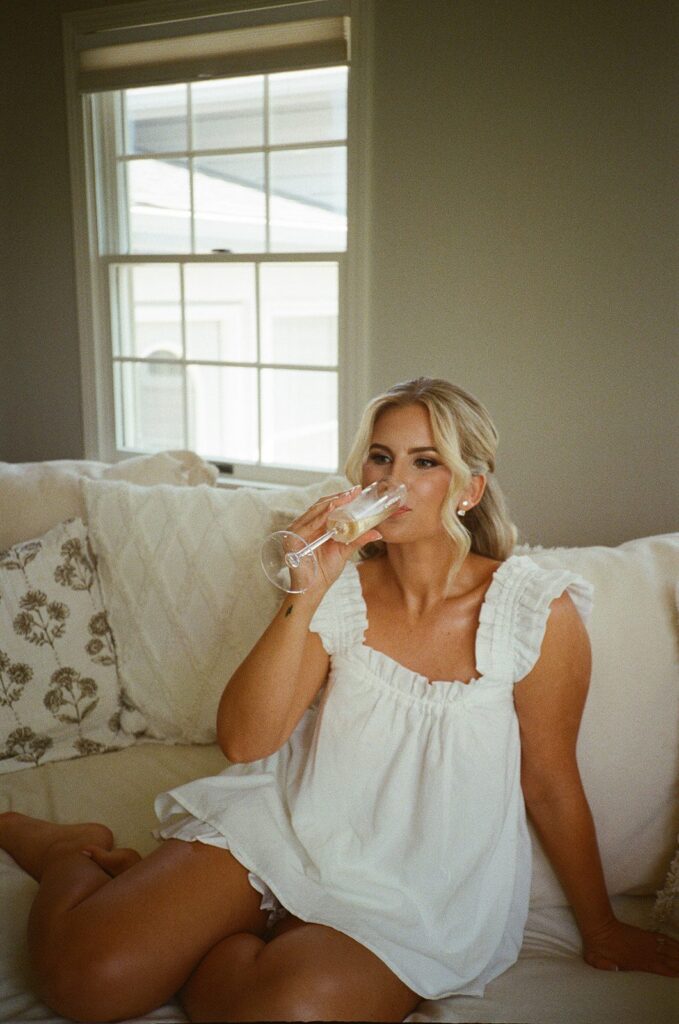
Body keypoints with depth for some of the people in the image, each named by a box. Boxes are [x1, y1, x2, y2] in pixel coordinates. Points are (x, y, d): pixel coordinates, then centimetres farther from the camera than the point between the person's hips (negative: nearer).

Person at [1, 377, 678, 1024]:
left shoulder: (536, 609, -12)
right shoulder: (342, 588, -4)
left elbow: (551, 783, 0)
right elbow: (244, 741, -13)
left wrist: (601, 931, 9)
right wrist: (306, 594, -23)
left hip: (418, 886, -1)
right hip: (291, 823, 2)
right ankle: (68, 852, 18)